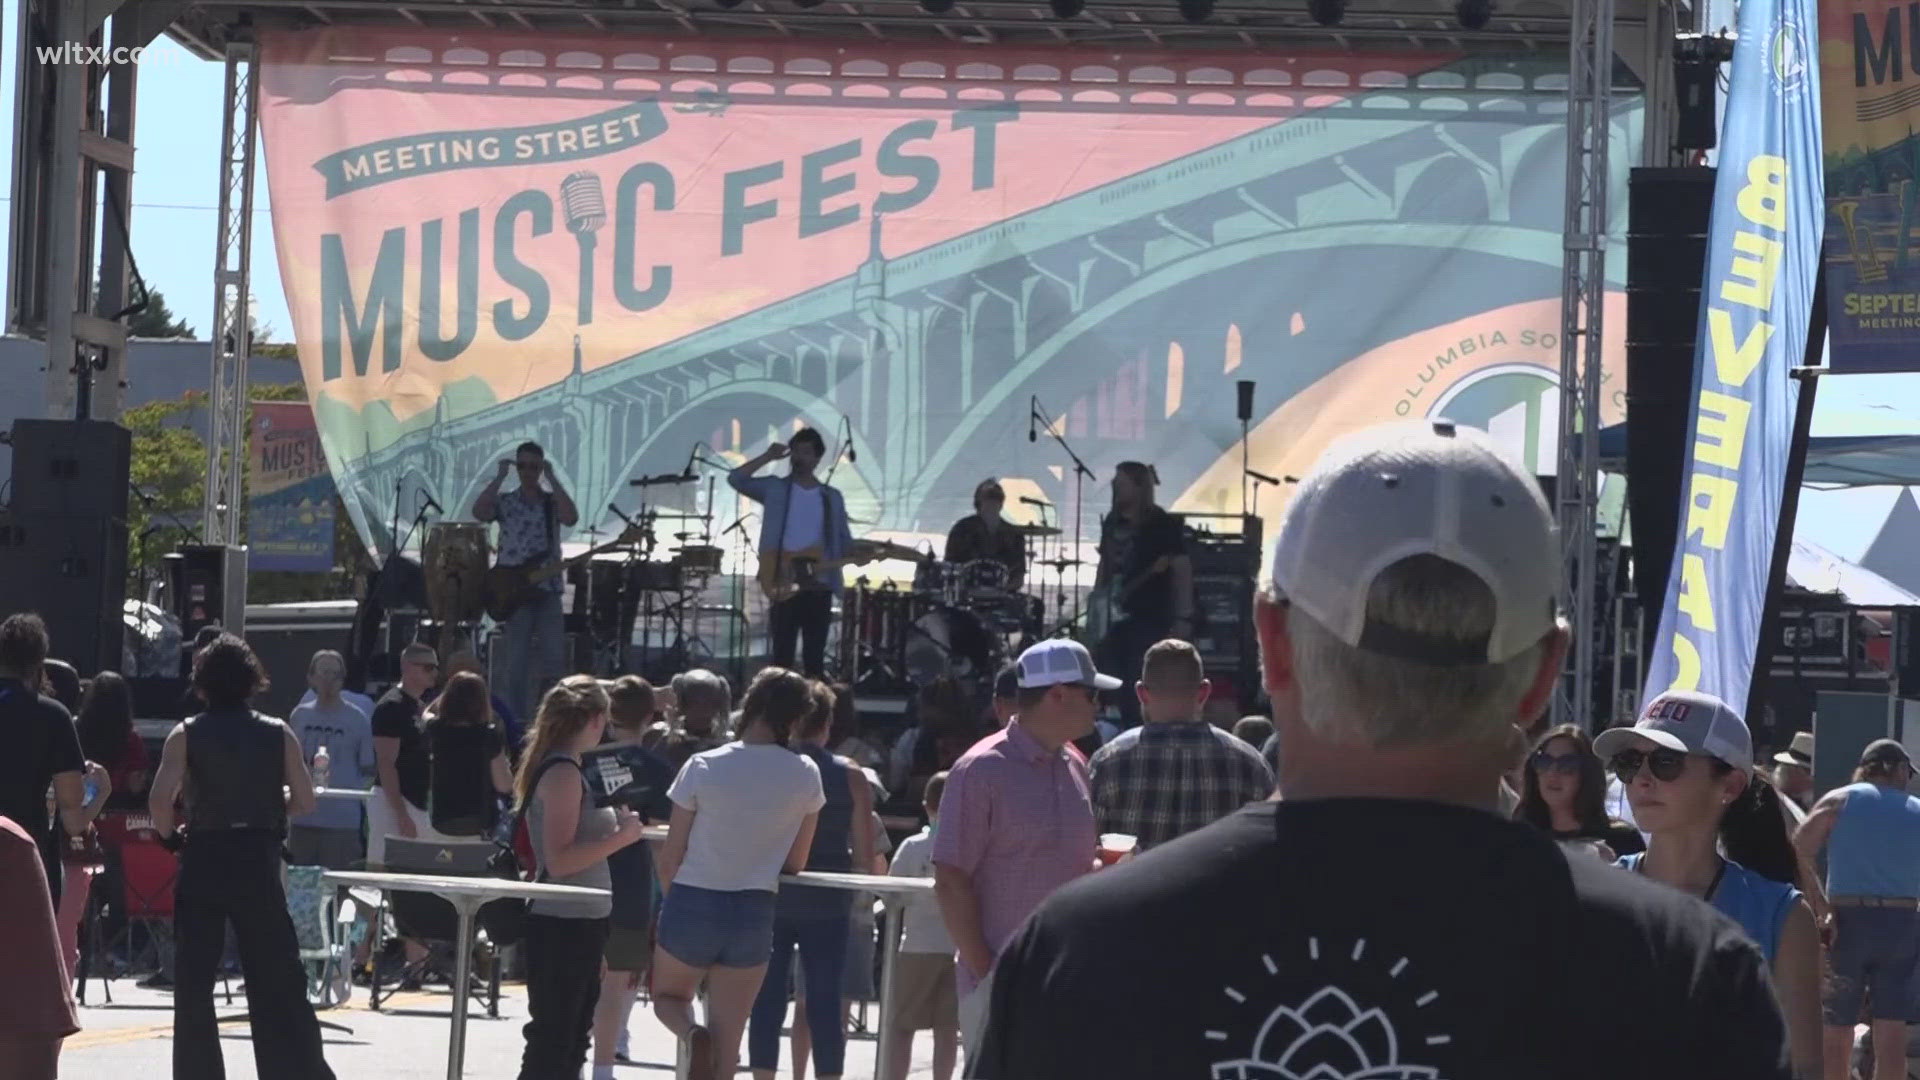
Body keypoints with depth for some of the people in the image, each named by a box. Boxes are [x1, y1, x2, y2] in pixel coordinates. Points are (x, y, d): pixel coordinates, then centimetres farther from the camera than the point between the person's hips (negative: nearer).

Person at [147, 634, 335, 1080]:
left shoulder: (186, 735, -3)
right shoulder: (277, 734, 1)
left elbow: (159, 800, -14)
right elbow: (305, 802, 0)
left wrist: (168, 832, 6)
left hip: (203, 860, -1)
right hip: (259, 862, 1)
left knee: (193, 980, 6)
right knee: (277, 978, 7)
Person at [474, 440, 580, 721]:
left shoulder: (553, 501, 9)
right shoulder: (505, 502, 6)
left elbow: (571, 518, -12)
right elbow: (479, 513, -13)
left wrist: (551, 479, -11)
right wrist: (500, 477, -9)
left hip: (547, 589, 1)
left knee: (553, 658, -2)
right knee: (515, 661, -4)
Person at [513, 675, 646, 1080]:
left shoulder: (557, 769, 14)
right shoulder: (564, 773, -16)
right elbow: (560, 860, -23)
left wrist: (615, 826, 18)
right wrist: (621, 837, -18)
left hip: (578, 925, 10)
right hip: (565, 925, -10)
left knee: (570, 1041, 16)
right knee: (551, 1046, -8)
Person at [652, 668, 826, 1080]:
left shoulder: (703, 767, -8)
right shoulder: (805, 775, -4)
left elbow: (671, 856, -2)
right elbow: (796, 863, 5)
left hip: (691, 905, -1)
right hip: (754, 913, 1)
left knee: (668, 997, 23)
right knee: (727, 1042, 8)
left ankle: (691, 1034, -10)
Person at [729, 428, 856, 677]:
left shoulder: (831, 497, 11)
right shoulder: (775, 489, 4)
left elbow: (844, 542, 12)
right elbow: (736, 479, -9)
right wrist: (768, 457, -11)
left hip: (819, 586, 2)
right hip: (784, 584, -2)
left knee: (814, 656, 5)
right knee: (782, 654, -2)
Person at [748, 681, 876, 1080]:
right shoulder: (850, 777, -3)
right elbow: (865, 855, -2)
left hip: (772, 898, 0)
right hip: (828, 903, 0)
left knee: (768, 1000, 6)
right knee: (826, 1002, 3)